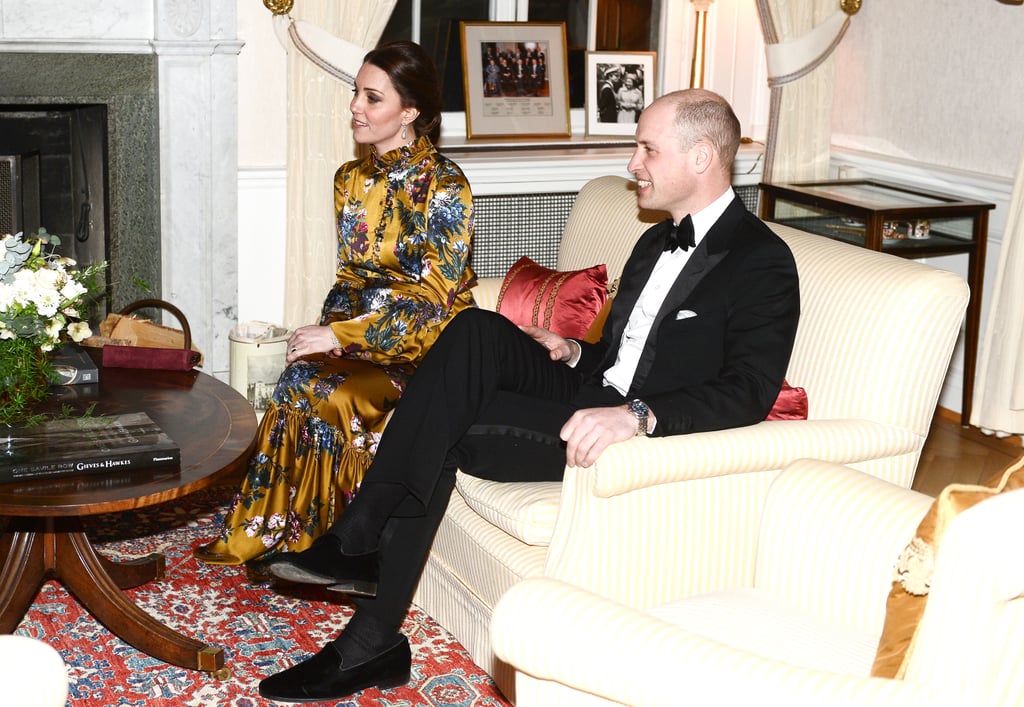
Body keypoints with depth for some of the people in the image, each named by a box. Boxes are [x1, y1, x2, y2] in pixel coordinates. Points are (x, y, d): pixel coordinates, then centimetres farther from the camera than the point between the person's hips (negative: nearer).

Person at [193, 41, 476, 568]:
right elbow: (349, 276, 12)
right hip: (360, 338, 6)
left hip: (427, 345, -5)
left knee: (330, 394, -29)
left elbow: (433, 296, -18)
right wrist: (329, 332, -9)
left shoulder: (444, 185, -14)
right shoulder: (351, 179, 8)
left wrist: (340, 334, -22)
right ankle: (263, 535, -14)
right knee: (302, 381, -25)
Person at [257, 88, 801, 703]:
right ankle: (359, 538, -22)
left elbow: (749, 393, -23)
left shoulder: (762, 261, -9)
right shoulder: (658, 241, 21)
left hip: (648, 434, -8)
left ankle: (371, 642, -11)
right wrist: (576, 353, 6)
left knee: (446, 436, -21)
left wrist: (637, 415, -36)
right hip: (597, 397, 8)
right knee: (477, 331, -18)